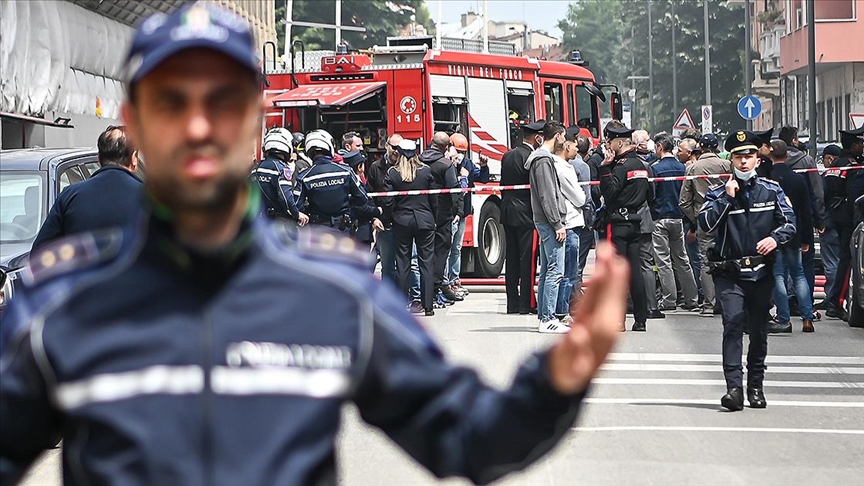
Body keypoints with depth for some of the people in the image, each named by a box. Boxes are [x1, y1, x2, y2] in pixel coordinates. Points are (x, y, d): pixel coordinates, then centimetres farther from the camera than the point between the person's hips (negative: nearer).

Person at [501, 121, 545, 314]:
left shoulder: (508, 155, 11)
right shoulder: (530, 157, -14)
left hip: (507, 212, 8)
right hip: (525, 213, -8)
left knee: (512, 258, 10)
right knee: (527, 259, -3)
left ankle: (513, 303, 12)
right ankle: (526, 304, -3)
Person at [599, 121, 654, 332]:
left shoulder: (622, 165, -13)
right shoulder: (641, 164, 13)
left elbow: (609, 192, -20)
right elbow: (650, 194, 18)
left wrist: (605, 168, -19)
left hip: (619, 223, -8)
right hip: (635, 222, 8)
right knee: (634, 270, 9)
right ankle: (641, 319, 8)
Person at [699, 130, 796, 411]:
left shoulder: (772, 191, 7)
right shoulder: (718, 193, 3)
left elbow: (790, 221, 5)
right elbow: (706, 225, -10)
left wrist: (775, 238, -15)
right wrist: (727, 198, -15)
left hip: (762, 272, 2)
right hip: (729, 273, -2)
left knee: (759, 331, 10)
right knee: (733, 324, -17)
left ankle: (755, 386, 22)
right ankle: (734, 388, -22)